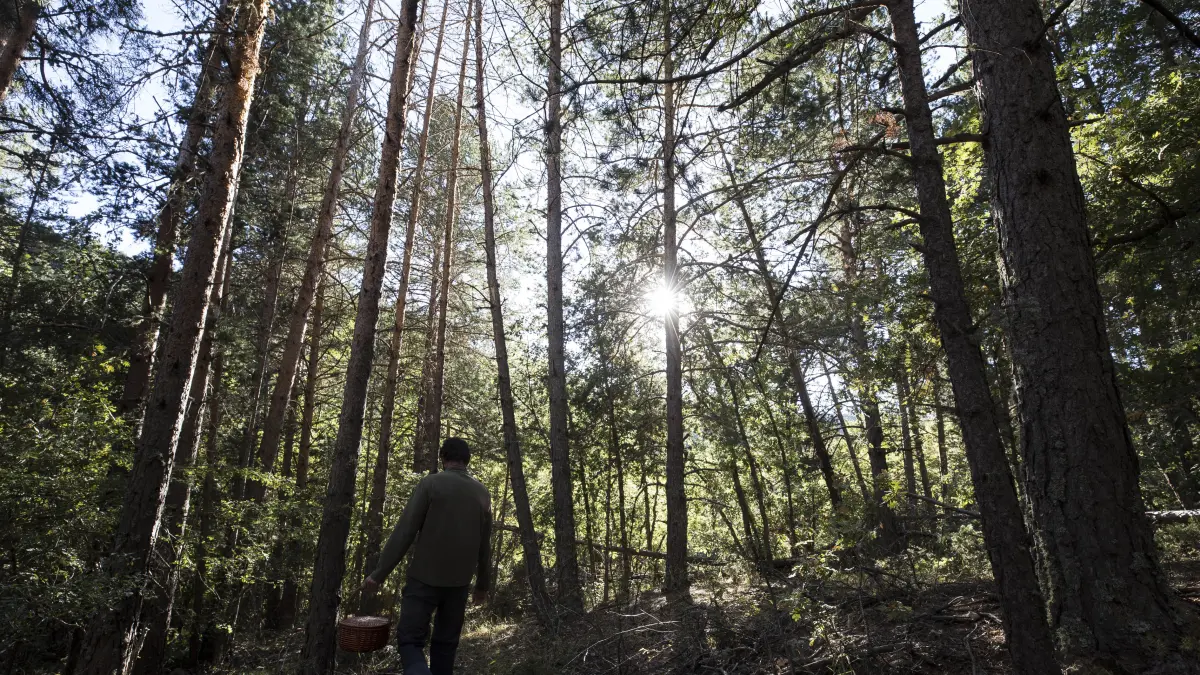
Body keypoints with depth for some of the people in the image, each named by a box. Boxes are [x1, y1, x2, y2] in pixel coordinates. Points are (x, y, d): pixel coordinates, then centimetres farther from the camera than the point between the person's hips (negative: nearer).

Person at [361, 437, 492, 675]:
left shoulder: (430, 483, -6)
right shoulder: (482, 492, 6)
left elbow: (404, 531, -11)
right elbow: (484, 544, 11)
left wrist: (380, 572, -5)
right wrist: (482, 583, 20)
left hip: (425, 578, -4)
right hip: (459, 582, 4)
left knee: (410, 640, 1)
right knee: (445, 644, 16)